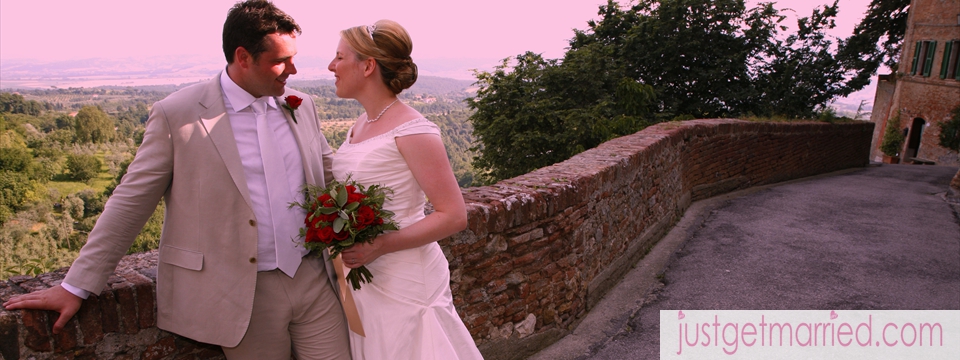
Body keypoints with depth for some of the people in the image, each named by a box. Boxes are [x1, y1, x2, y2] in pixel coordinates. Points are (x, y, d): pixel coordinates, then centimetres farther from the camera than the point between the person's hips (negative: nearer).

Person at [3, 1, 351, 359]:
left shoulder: (301, 106, 6)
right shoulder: (176, 114, -7)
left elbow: (330, 175, 17)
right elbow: (130, 202, -4)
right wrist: (75, 286, -2)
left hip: (313, 279, 4)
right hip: (244, 296, -4)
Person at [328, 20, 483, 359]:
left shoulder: (412, 130, -17)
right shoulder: (360, 124, 7)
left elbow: (453, 216, -19)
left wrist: (379, 246, -23)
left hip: (403, 281, -7)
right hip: (360, 276, 7)